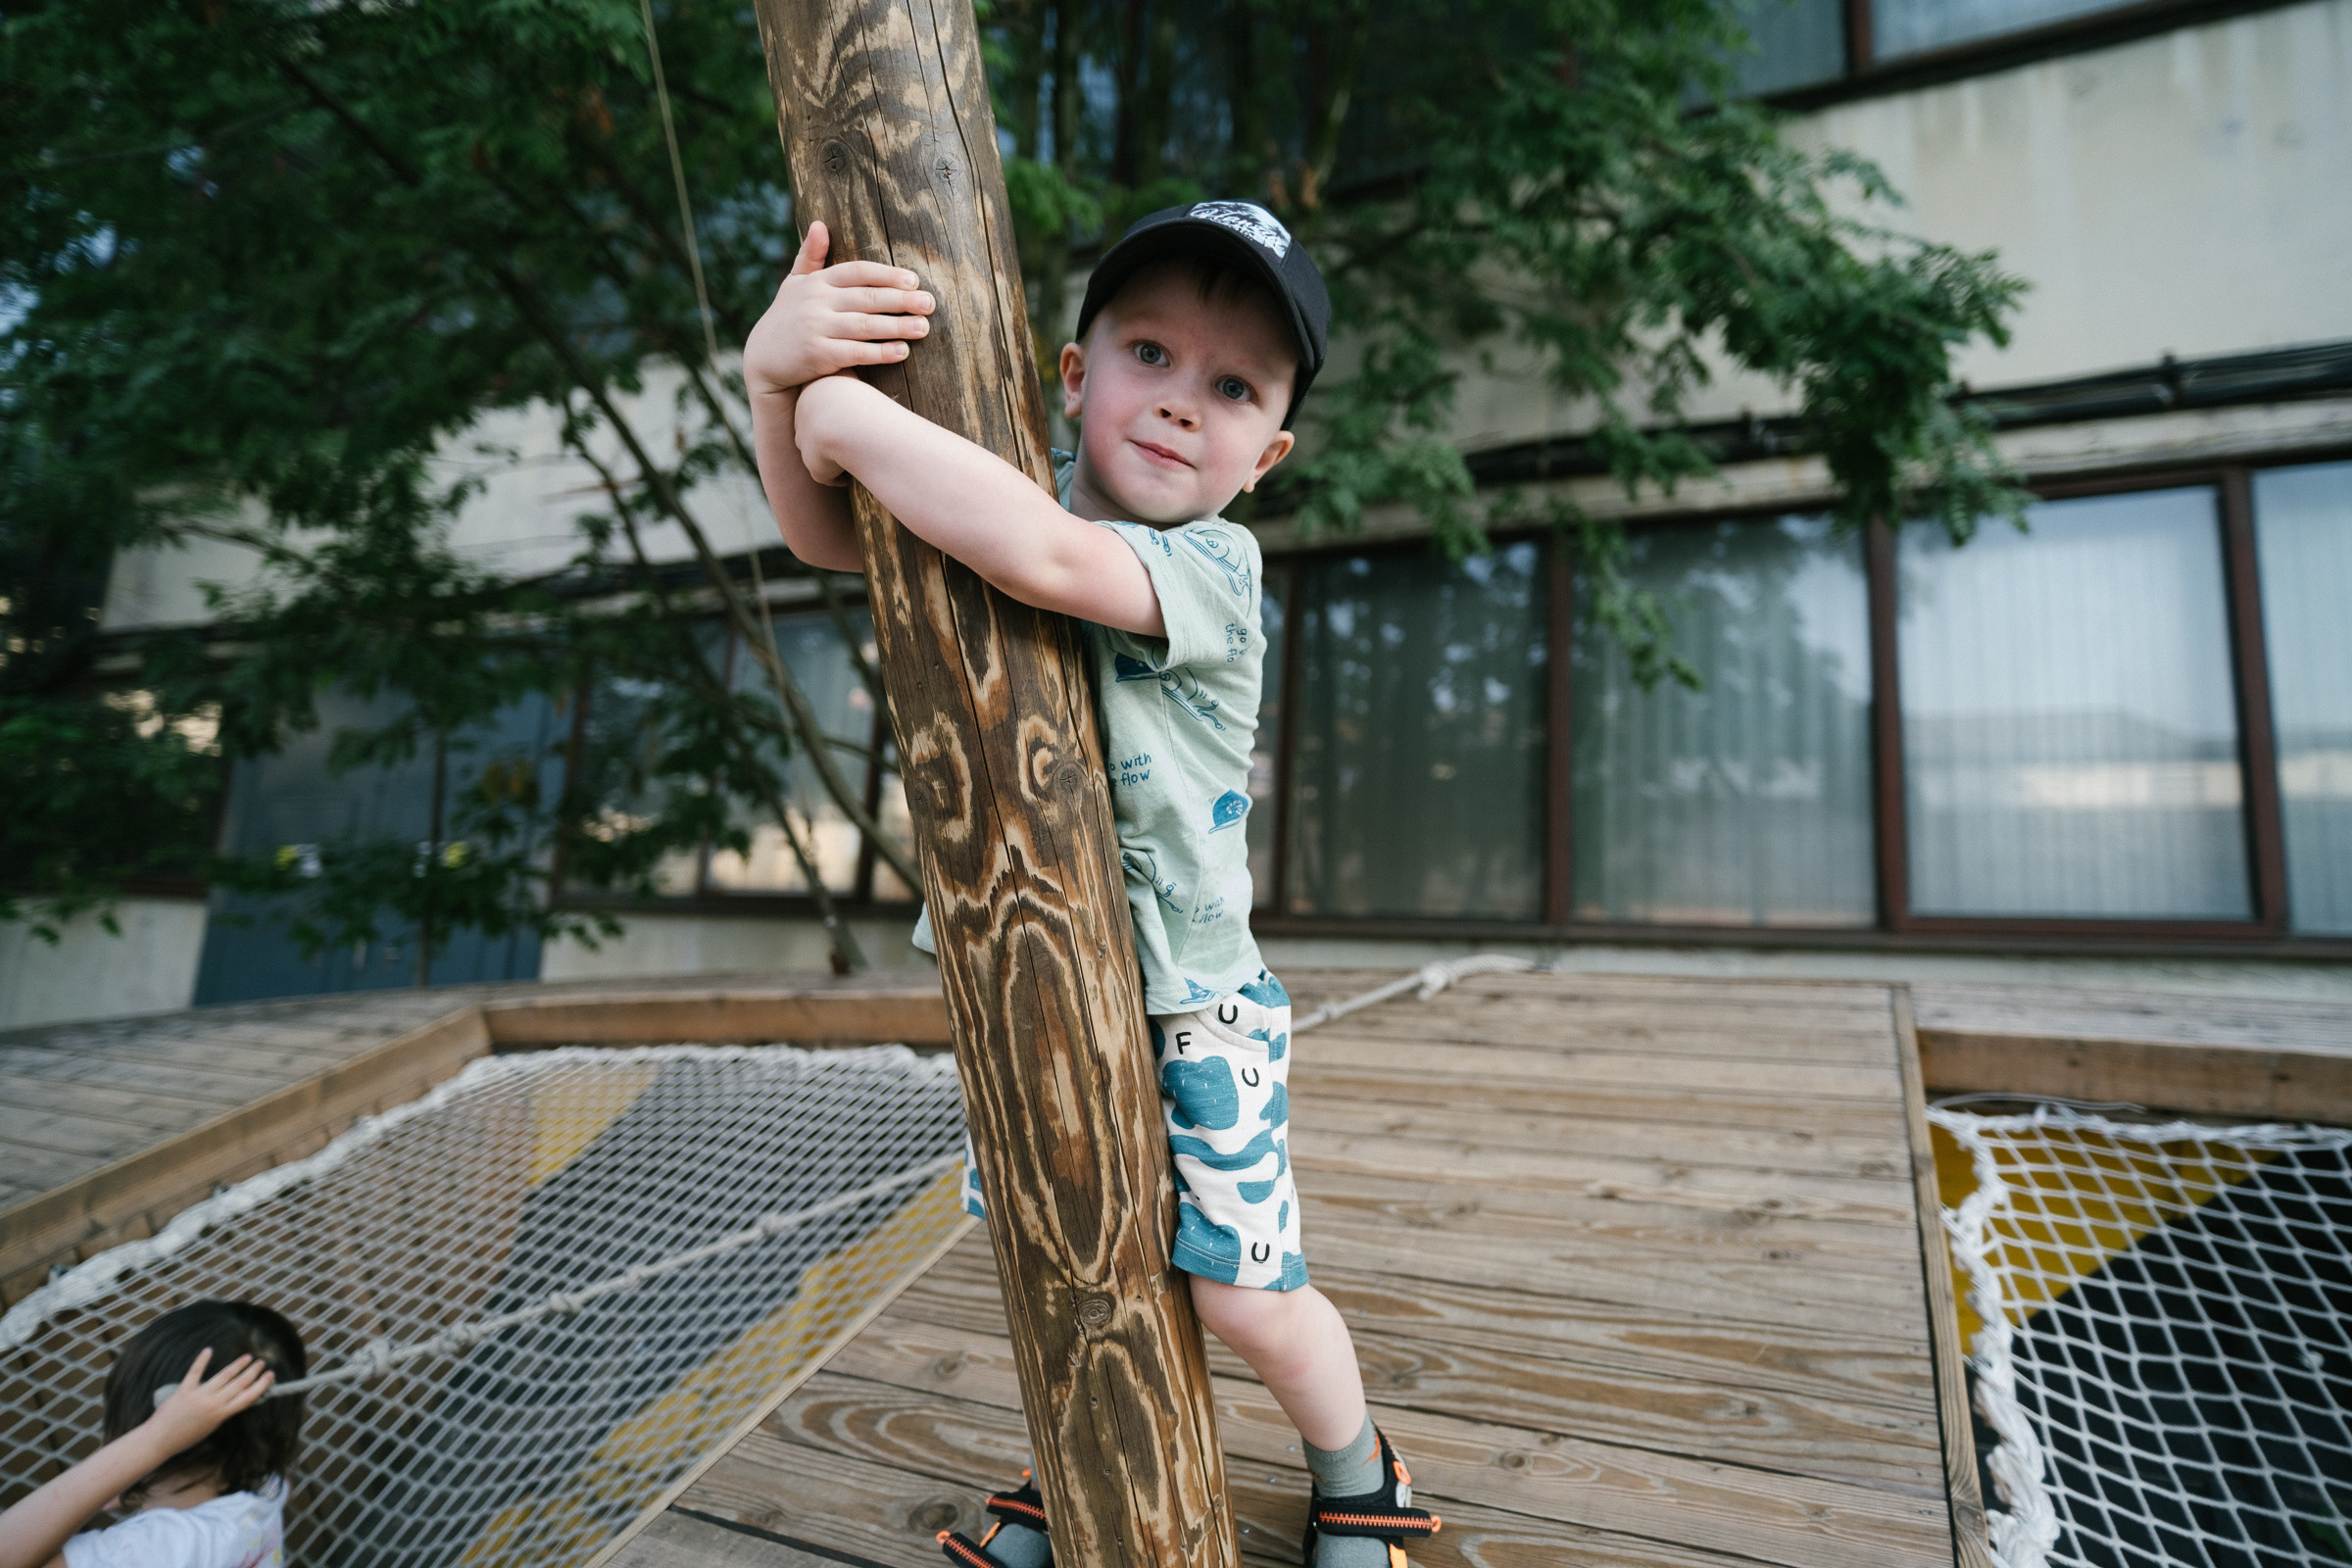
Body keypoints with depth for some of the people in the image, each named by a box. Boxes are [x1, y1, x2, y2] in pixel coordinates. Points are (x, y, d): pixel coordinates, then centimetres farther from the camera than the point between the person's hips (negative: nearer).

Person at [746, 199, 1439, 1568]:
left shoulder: (1215, 567, -21)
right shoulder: (1031, 492, -1)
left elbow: (1043, 555, -40)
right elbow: (828, 535, -5)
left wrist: (848, 408, -30)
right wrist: (776, 371, -23)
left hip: (1192, 1008, -5)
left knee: (1244, 1296, 6)